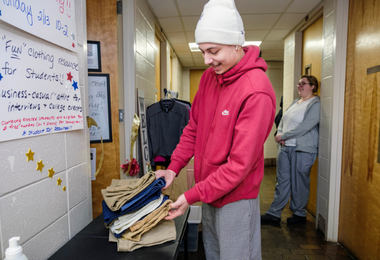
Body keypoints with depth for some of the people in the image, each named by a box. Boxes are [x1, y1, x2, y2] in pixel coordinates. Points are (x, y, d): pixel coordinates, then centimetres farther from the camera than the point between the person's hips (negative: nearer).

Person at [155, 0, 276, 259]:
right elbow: (193, 127, 7)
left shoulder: (256, 91, -23)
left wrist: (192, 196, -20)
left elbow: (241, 162, -24)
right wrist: (174, 167, -3)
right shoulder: (209, 76, 1)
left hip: (235, 197, -7)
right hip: (209, 190, 7)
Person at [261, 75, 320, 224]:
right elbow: (283, 120, 16)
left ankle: (299, 213, 24)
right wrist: (279, 134, -3)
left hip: (302, 149, -7)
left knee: (299, 183, 5)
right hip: (285, 147, 7)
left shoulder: (315, 104, -8)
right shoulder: (295, 102, 17)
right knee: (282, 181, 10)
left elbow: (305, 126, -18)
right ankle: (274, 213, 18)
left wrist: (283, 135, -16)